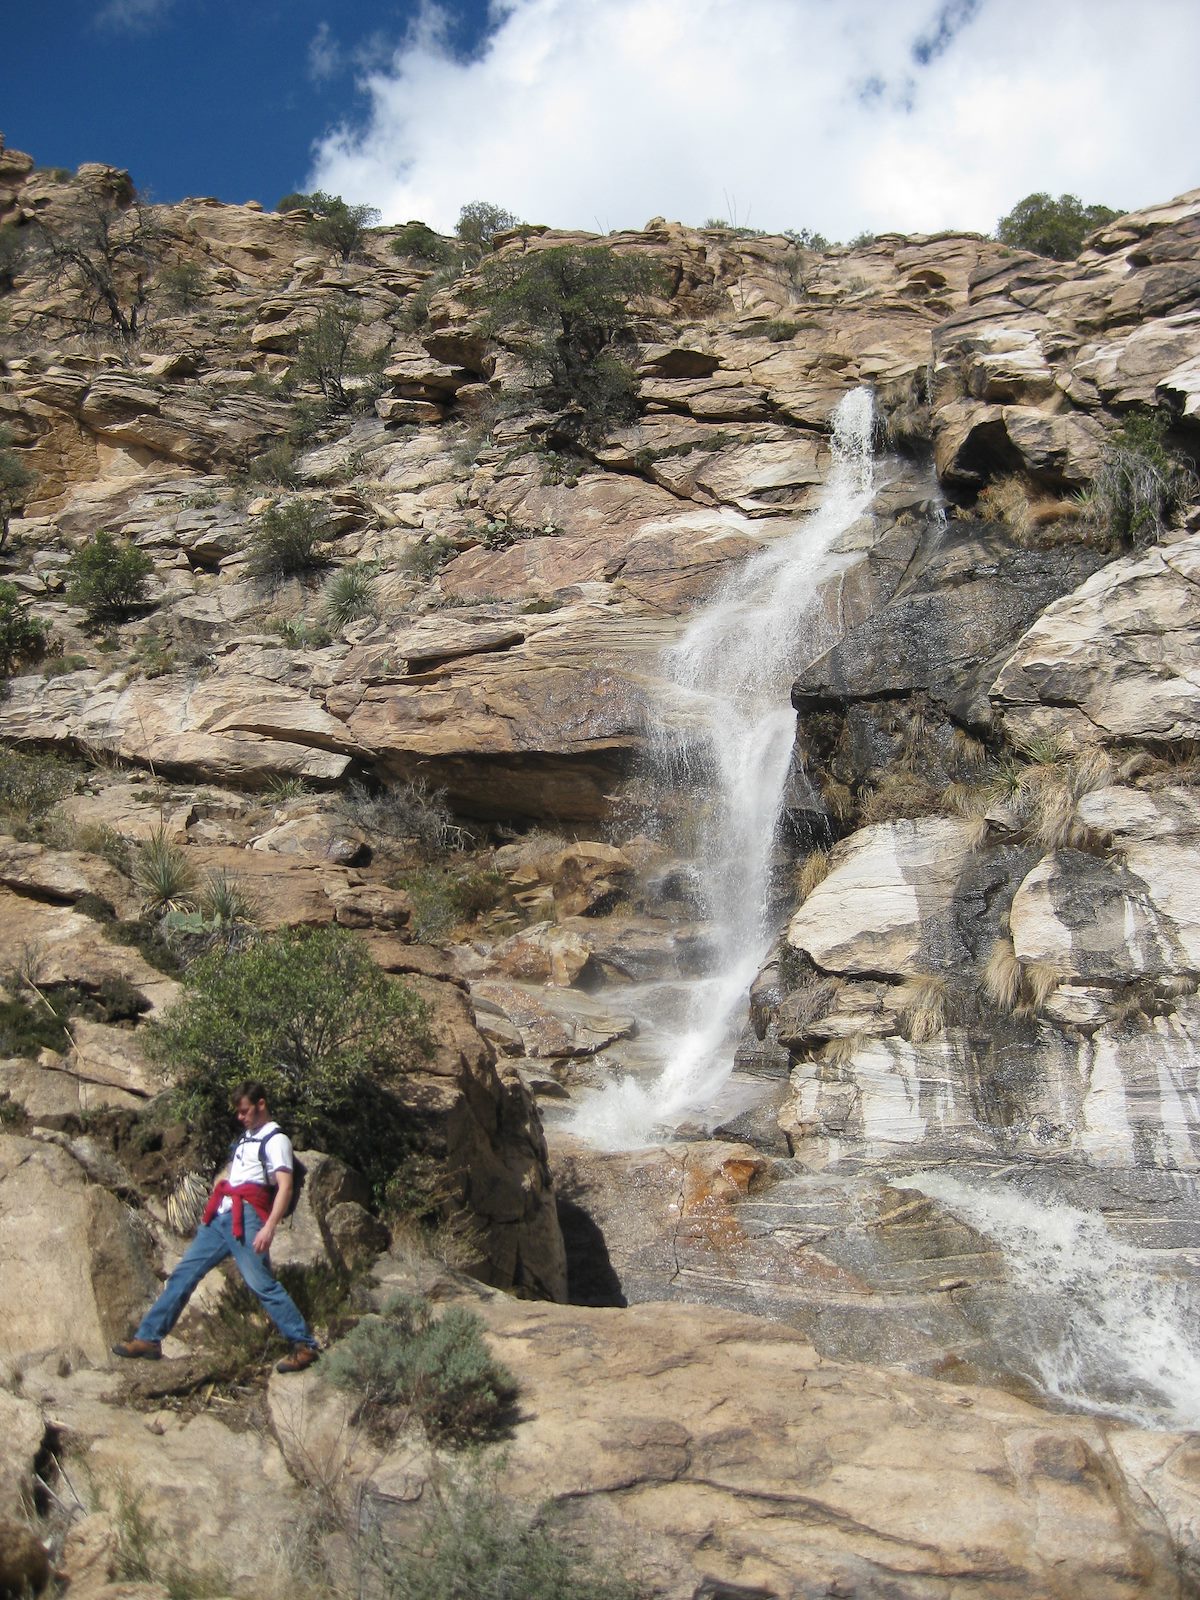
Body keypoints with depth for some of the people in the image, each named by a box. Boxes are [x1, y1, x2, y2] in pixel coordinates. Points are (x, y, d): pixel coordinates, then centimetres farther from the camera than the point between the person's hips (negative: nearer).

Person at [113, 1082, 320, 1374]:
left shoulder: (276, 1140, -5)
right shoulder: (246, 1136, 23)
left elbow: (285, 1188, -16)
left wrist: (269, 1227, -27)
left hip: (246, 1219, -9)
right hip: (220, 1216, 9)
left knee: (263, 1283, -13)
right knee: (183, 1274, 8)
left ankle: (304, 1346, -8)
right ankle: (148, 1339, 15)